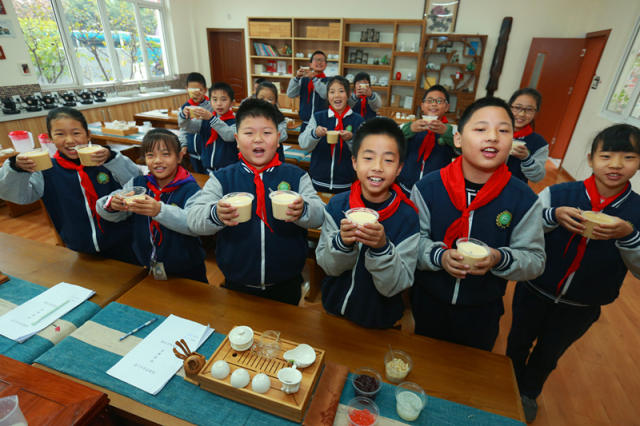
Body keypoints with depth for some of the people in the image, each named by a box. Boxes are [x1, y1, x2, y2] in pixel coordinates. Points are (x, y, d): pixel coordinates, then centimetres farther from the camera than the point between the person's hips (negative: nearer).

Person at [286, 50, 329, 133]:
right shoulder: (303, 80, 10)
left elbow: (326, 95, -17)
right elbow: (290, 94, 0)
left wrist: (313, 78, -21)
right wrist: (297, 78, -13)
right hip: (305, 124, 3)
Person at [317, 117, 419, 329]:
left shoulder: (407, 217, -20)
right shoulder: (337, 205, -16)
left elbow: (394, 287, -19)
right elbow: (327, 265, -12)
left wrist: (382, 248, -36)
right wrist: (342, 242, -32)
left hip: (377, 321, -1)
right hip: (334, 310, 2)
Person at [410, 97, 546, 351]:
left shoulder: (524, 199, -12)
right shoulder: (428, 187, -16)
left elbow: (535, 260, -9)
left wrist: (500, 259, -29)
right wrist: (438, 256, -31)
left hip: (483, 311, 1)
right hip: (428, 302, 0)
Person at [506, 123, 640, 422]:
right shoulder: (558, 194, -16)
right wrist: (554, 215, -34)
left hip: (582, 307, 1)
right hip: (534, 292, -1)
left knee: (548, 354, 23)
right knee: (518, 344, 21)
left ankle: (529, 393, 53)